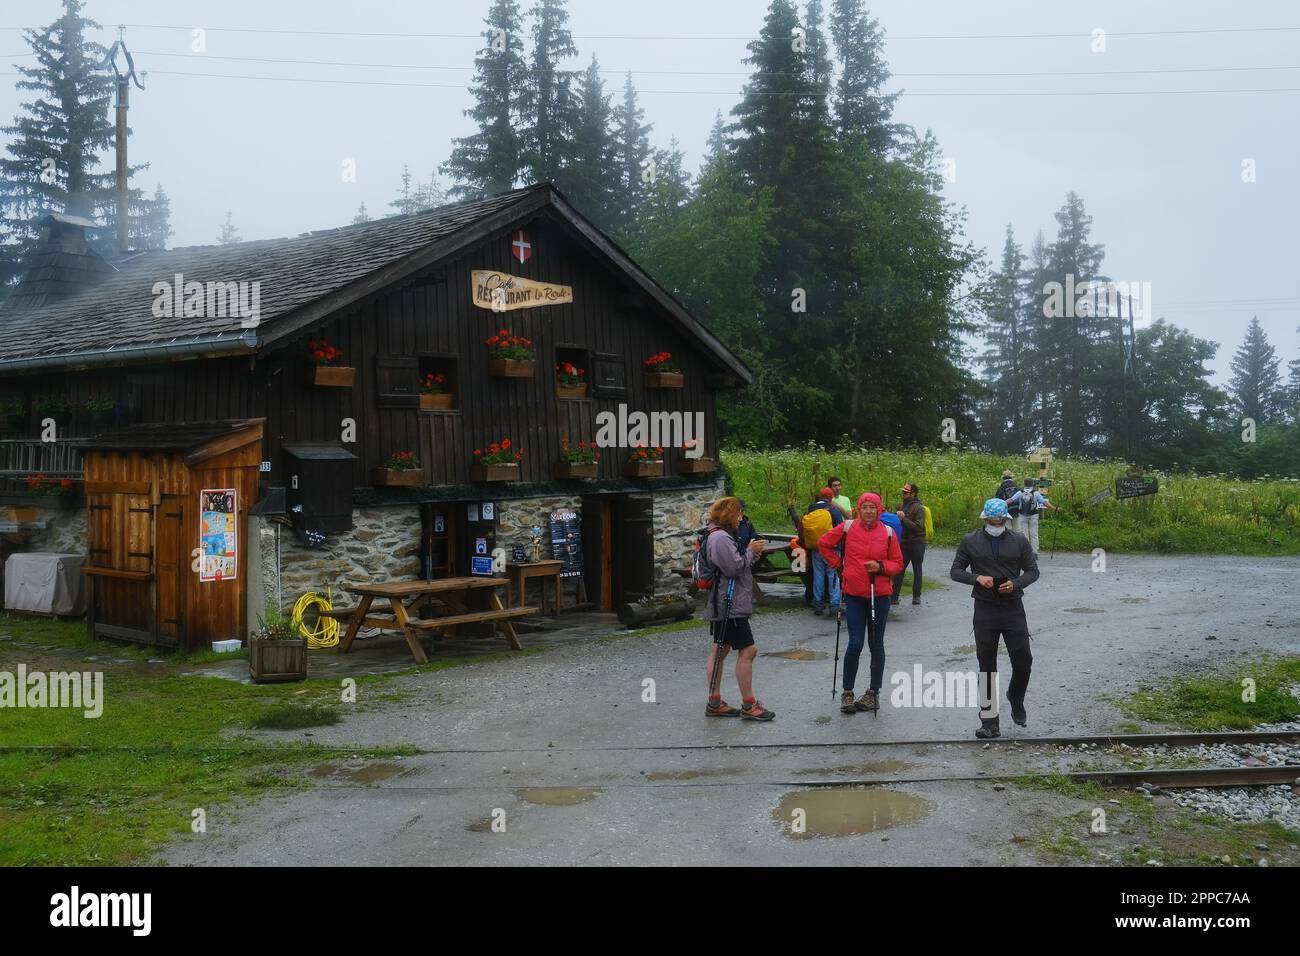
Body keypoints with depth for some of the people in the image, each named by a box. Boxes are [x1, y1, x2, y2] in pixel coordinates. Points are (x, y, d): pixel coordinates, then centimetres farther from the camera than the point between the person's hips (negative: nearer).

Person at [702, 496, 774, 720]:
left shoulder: (721, 536, 18)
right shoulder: (721, 538, -16)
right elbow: (734, 567, -22)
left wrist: (751, 554, 8)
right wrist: (750, 551, -8)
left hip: (723, 605, 11)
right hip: (730, 605, -11)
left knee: (720, 650, 12)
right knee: (748, 650, -8)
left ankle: (714, 702, 16)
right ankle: (748, 705, -3)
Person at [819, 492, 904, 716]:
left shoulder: (888, 533, 0)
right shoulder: (848, 527, -2)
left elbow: (898, 564, 5)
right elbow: (824, 544, 12)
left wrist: (881, 566, -13)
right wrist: (838, 564, 7)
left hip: (879, 595, 1)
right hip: (854, 594, -1)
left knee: (876, 644, 9)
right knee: (855, 644, -5)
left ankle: (874, 693, 20)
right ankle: (847, 693, 8)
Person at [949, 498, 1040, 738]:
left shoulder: (1019, 541, 3)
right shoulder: (970, 542, 2)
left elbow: (1032, 570, 7)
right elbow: (956, 571, 5)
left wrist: (1016, 583, -13)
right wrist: (977, 578, -15)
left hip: (1013, 608, 0)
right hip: (985, 610, 0)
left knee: (1023, 660, -4)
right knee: (987, 667, 4)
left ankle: (1016, 699, 29)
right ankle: (989, 722, 10)